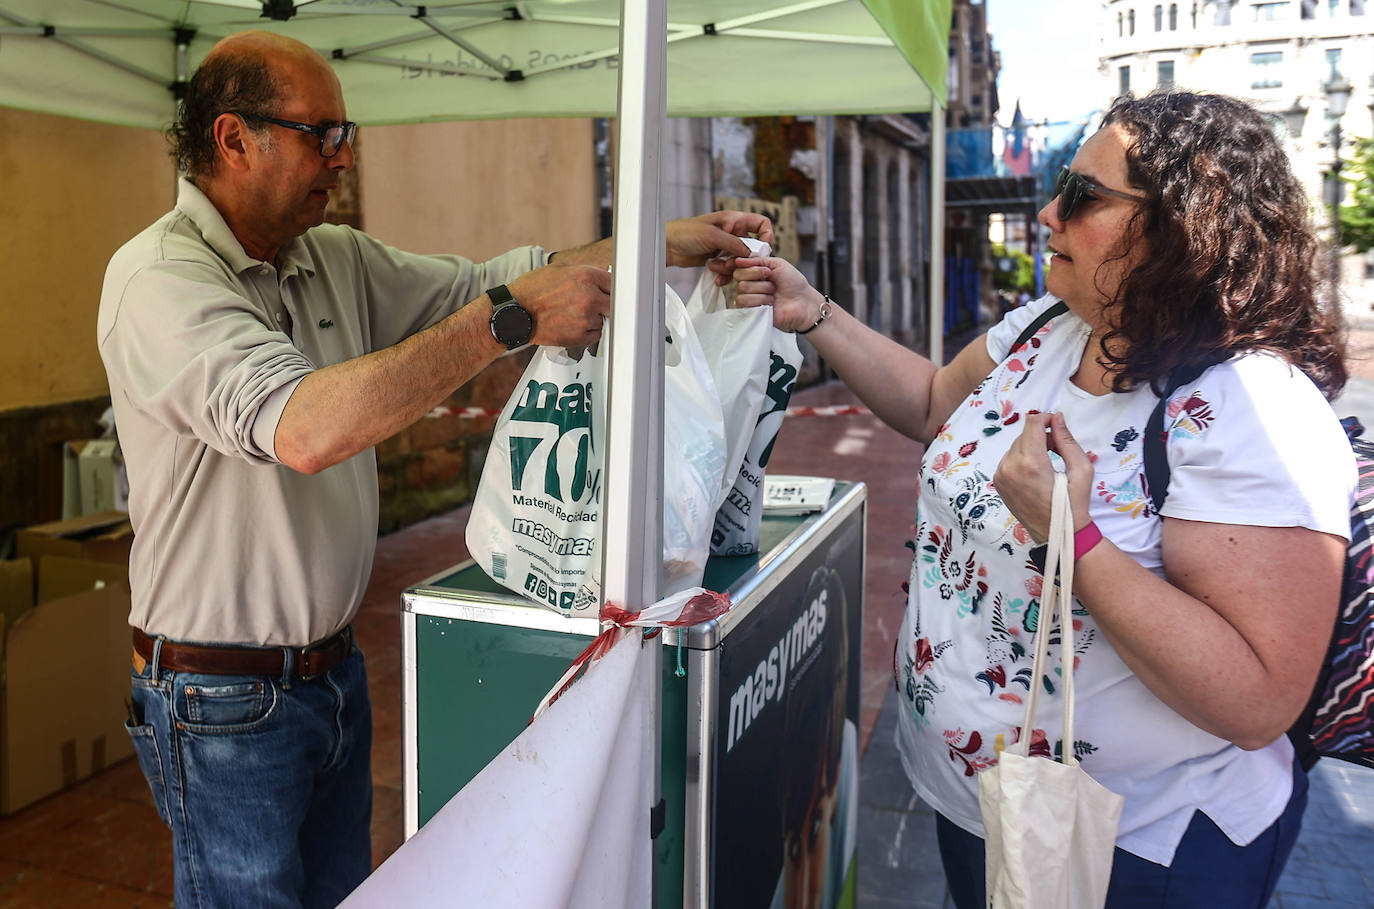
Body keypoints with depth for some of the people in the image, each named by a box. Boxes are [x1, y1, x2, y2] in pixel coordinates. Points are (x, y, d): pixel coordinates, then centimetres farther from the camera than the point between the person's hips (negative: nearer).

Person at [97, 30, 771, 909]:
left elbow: (488, 278, 4)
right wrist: (508, 317, -34)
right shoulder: (159, 278, -19)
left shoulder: (339, 259, 4)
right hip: (225, 700, -7)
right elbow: (304, 429, -35)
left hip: (332, 666, 7)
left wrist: (670, 244, -5)